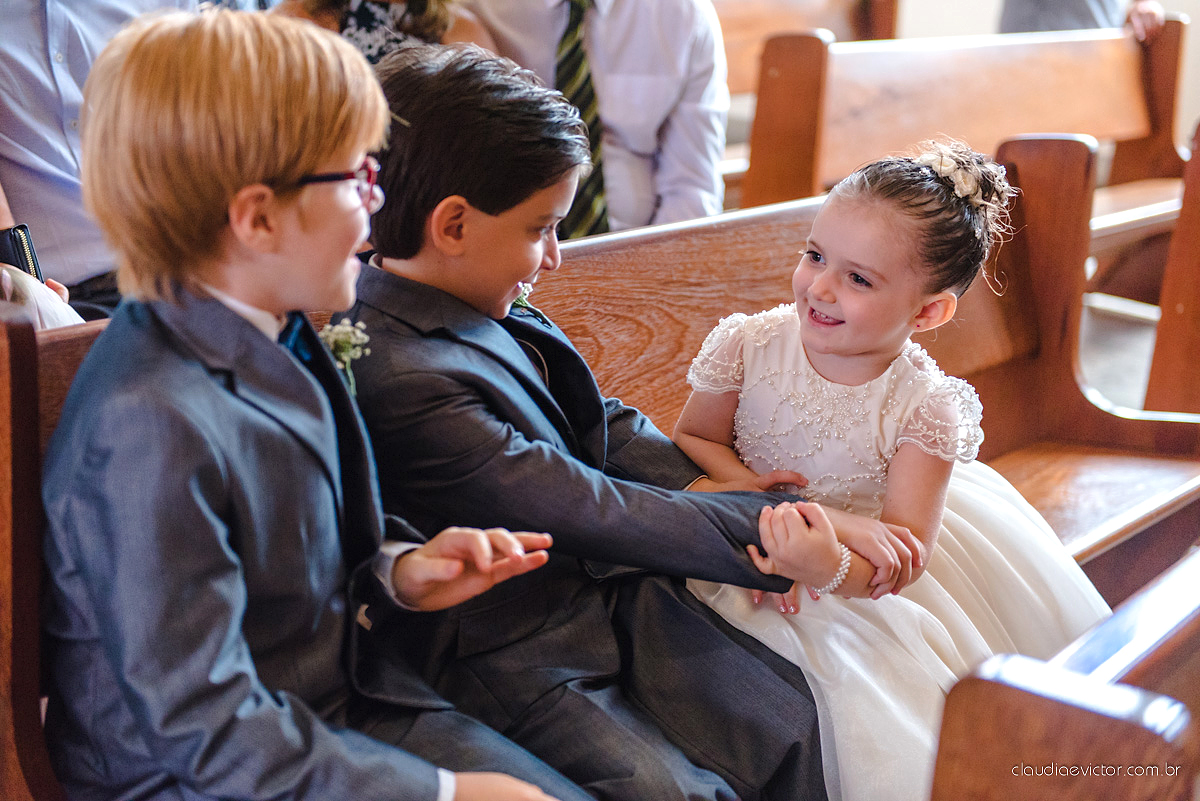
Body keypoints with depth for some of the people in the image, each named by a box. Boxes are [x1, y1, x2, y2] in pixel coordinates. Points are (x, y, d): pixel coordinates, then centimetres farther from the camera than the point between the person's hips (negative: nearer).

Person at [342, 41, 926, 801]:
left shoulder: (490, 311, 2)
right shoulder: (405, 382, -27)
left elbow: (602, 422, 10)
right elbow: (593, 510, -24)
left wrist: (708, 491, -6)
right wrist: (772, 535, -17)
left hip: (611, 597, 8)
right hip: (519, 665, -8)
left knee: (792, 719, -3)